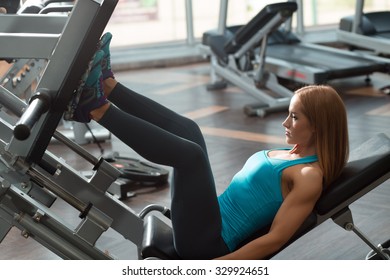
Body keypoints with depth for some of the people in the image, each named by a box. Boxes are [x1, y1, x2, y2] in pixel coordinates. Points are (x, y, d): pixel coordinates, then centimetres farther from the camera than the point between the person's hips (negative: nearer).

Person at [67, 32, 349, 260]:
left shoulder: (310, 176, -13)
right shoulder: (292, 155, 15)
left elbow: (275, 239, -19)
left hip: (207, 243, -9)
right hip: (213, 220, 9)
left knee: (190, 154, -29)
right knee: (186, 129, 6)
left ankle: (97, 108, -22)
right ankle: (106, 85, -5)